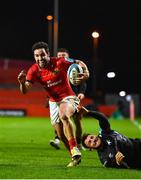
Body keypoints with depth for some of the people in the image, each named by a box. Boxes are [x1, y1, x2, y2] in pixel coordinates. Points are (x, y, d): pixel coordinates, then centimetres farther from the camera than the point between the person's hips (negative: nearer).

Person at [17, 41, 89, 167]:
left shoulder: (60, 62, -18)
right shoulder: (34, 70, -10)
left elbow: (79, 63, -6)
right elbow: (25, 91, -16)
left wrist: (86, 73, -27)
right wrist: (22, 82, -39)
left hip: (68, 98, -5)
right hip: (53, 102, 5)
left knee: (64, 116, -36)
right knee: (61, 135, 6)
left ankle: (75, 151, -36)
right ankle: (75, 157, 27)